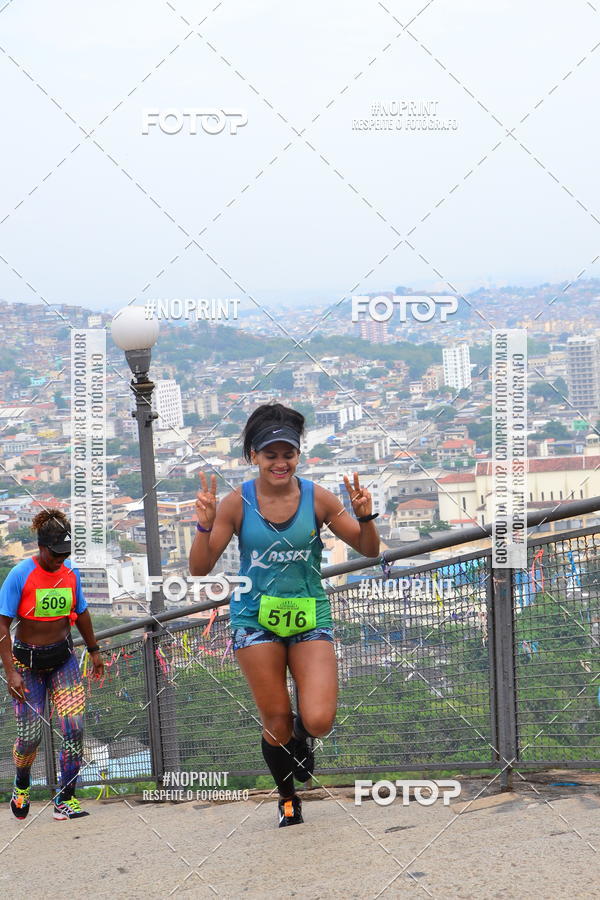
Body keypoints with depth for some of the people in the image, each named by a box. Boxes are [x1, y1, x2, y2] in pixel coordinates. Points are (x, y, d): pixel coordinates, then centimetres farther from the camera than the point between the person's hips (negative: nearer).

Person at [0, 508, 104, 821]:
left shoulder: (71, 573, 0)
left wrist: (94, 650, 25)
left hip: (63, 657, 4)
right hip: (28, 661, -4)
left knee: (74, 728, -9)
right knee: (30, 736, 0)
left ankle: (65, 800, 1)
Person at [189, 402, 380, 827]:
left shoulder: (318, 498, -4)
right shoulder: (237, 504, -6)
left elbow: (369, 550, 2)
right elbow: (199, 568, -5)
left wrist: (365, 518, -17)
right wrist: (205, 525, -21)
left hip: (310, 616, 0)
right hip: (256, 618, 0)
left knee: (318, 721, -14)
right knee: (276, 720, 3)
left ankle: (301, 737, 25)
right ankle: (288, 796, 31)